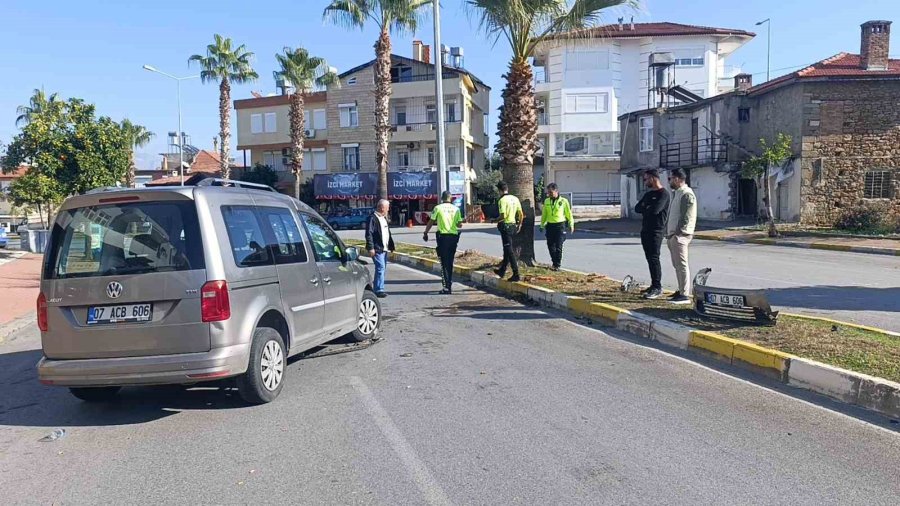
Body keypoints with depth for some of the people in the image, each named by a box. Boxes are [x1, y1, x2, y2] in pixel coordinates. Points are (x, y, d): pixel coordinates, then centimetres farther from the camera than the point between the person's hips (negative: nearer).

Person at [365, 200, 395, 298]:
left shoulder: (384, 218, 18)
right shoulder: (372, 218, -12)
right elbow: (369, 234, -17)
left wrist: (390, 245, 18)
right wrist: (371, 248, -20)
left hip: (384, 248, 10)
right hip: (377, 249, -10)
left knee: (382, 268, 12)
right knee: (380, 268, -12)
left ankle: (378, 289, 20)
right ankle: (379, 290, -10)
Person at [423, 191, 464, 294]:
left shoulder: (438, 208, -2)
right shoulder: (456, 209, 5)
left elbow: (431, 222, 1)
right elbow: (459, 225, 4)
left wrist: (425, 233, 15)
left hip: (443, 236, -3)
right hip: (454, 236, 3)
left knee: (444, 263, -1)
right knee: (450, 262, 15)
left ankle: (447, 287, -6)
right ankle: (450, 284, 20)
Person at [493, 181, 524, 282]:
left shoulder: (503, 200, -15)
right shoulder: (515, 198, 8)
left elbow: (503, 216, -24)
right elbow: (521, 214, 10)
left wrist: (496, 220, -6)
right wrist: (519, 225, 21)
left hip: (506, 226, -8)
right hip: (513, 225, 8)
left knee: (509, 251, -5)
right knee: (507, 249, 19)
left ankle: (516, 274, -6)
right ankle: (502, 270, 31)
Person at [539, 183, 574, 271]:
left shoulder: (563, 201, -4)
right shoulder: (546, 201, 7)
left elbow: (569, 214, 2)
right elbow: (544, 214, 14)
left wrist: (571, 225, 3)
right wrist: (542, 225, 13)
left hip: (560, 225, -4)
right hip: (550, 226, 4)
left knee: (558, 246, -4)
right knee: (550, 245, 7)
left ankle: (557, 264, 4)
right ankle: (554, 262, 23)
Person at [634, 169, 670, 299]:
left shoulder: (663, 194, -8)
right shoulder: (648, 194, 19)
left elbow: (655, 209, -21)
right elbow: (637, 208, 12)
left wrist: (644, 208, -1)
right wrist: (648, 209, -7)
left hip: (656, 230, -8)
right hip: (645, 230, 8)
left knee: (654, 258, -11)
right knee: (649, 258, 10)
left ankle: (657, 288, -9)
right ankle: (654, 285, 17)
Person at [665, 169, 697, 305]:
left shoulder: (686, 194, -14)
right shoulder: (676, 193, 18)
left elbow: (687, 217, -19)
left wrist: (678, 233, -20)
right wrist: (669, 232, 17)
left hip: (679, 235, -10)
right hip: (673, 234, 10)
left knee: (682, 265, -10)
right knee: (677, 264, 15)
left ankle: (685, 295, -8)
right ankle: (681, 290, 24)